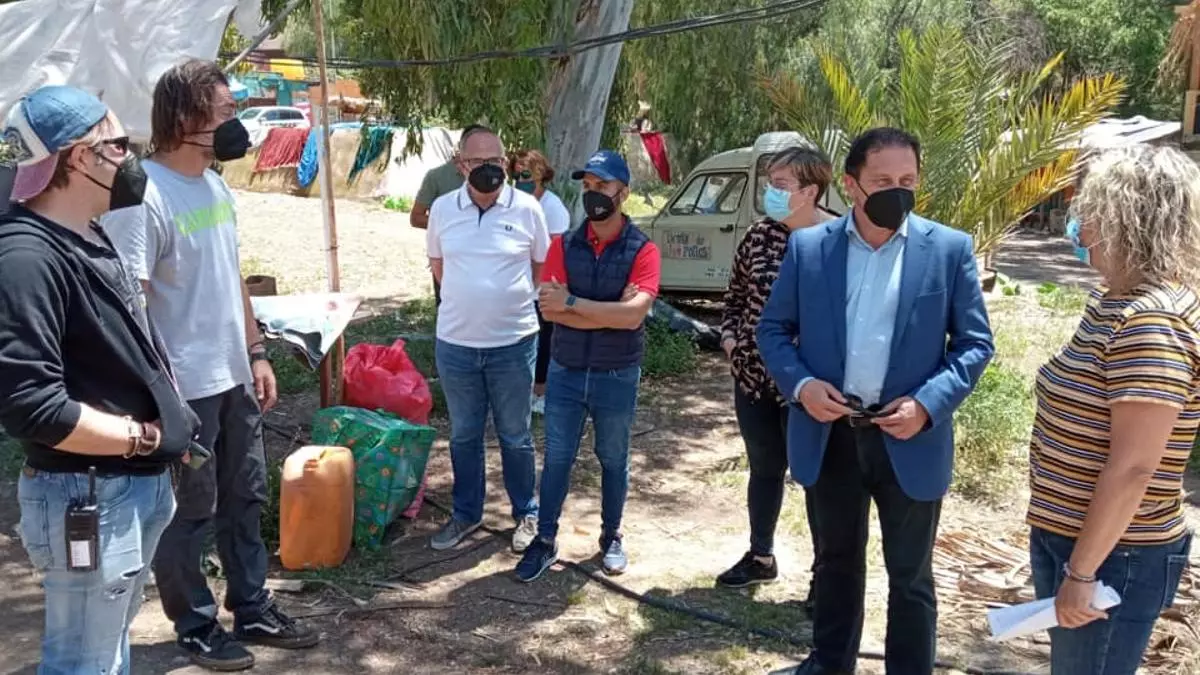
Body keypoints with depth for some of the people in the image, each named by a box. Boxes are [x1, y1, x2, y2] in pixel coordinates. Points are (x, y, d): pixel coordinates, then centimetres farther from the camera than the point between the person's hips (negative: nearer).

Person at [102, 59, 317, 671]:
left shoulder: (217, 188, 9)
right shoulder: (142, 194, -18)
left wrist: (255, 353, 15)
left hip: (233, 379, 8)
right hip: (183, 389, -8)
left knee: (244, 501, 17)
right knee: (188, 514, 8)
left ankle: (253, 611, 33)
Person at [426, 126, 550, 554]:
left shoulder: (526, 208, -7)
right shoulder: (443, 208, -1)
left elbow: (543, 265, 5)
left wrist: (512, 298, 5)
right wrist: (465, 299, 12)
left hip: (513, 342, -2)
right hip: (455, 343, 2)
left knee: (515, 436, 11)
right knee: (463, 435, 16)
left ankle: (526, 514, 28)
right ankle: (466, 514, 32)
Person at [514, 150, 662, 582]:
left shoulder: (642, 250, -10)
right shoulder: (564, 245, -2)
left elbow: (633, 314, -23)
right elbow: (549, 309, -13)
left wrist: (573, 302, -21)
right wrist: (611, 313, -20)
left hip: (617, 377, -2)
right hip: (565, 373, 2)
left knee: (613, 461, 14)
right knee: (556, 459, 10)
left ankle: (611, 538, 32)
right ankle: (545, 541, 24)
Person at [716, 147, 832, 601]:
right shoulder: (759, 235, 3)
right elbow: (736, 294, 15)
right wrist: (729, 336, 1)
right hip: (753, 376, 5)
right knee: (764, 469, 20)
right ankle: (760, 556, 38)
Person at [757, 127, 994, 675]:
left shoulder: (950, 249, -5)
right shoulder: (807, 246, -1)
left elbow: (975, 342, -2)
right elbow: (773, 329, 4)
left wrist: (929, 404, -17)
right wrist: (800, 384, -14)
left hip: (909, 439, -2)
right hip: (829, 434, 2)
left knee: (911, 578, 12)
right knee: (836, 562, 20)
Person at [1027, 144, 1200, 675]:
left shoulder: (1150, 321, -24)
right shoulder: (1116, 301, 7)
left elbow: (1134, 467, -26)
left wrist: (1082, 572, -21)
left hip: (1115, 557, -9)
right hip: (1065, 535, 9)